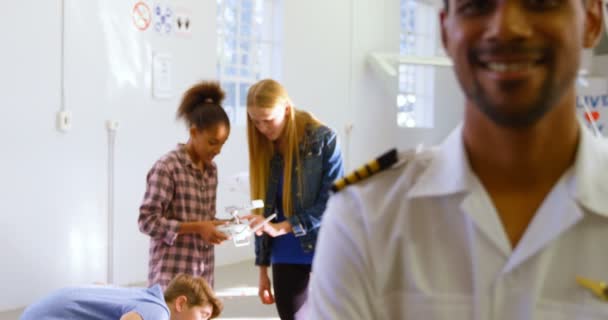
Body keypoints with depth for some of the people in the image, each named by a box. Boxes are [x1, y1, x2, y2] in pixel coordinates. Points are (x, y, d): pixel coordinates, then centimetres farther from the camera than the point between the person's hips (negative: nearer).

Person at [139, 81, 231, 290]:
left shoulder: (211, 170, 12)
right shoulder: (167, 167, -11)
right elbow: (147, 221, -14)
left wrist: (215, 226, -2)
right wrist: (196, 228, -19)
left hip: (203, 274, 7)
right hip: (171, 275, -7)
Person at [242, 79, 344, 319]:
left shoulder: (323, 140, -9)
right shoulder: (264, 150, 5)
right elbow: (264, 212, 10)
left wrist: (281, 228, -21)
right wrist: (263, 267, 9)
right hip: (286, 260, 4)